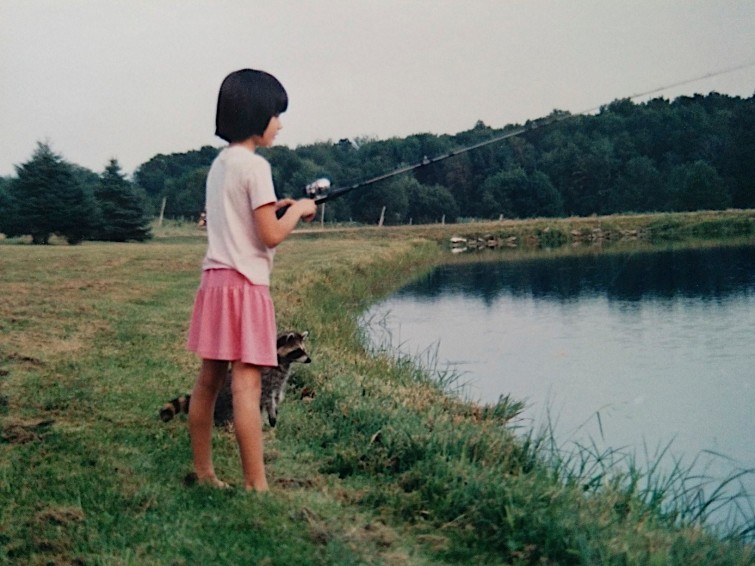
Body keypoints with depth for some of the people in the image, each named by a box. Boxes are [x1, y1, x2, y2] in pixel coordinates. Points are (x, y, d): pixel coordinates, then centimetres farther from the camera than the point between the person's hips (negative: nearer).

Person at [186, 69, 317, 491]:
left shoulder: (220, 164, 14)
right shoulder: (255, 166, -12)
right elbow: (271, 236, -15)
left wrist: (276, 207, 17)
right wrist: (298, 211, 1)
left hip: (215, 279, 9)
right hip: (245, 283, -9)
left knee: (210, 379, 12)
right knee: (247, 384, -9)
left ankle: (203, 473, 19)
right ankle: (256, 485, -7)